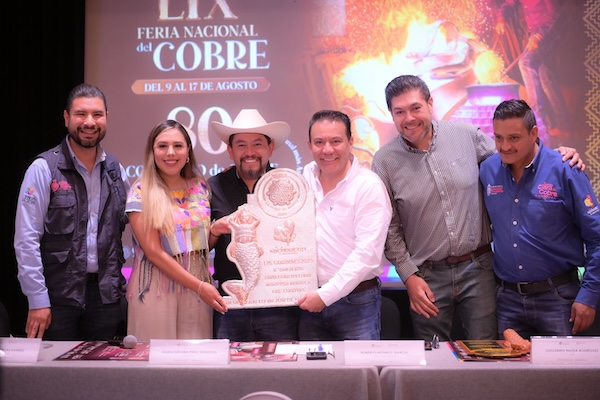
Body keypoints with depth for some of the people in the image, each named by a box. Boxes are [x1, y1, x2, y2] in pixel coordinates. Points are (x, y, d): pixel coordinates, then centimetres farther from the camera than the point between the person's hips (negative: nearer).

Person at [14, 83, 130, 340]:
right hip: (59, 293, -4)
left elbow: (130, 228, 14)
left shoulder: (115, 170, 7)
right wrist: (38, 300, -12)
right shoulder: (44, 169, -7)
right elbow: (26, 239, -9)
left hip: (106, 293, 4)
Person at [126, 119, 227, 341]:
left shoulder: (200, 187, 8)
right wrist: (199, 286, -14)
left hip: (200, 286, 4)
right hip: (155, 291, -4)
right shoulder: (142, 193, -6)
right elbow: (154, 252, -12)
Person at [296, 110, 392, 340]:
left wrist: (326, 295, -17)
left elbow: (367, 254, -17)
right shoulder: (305, 177, 5)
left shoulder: (369, 186, -11)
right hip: (309, 299, 5)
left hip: (356, 302, -4)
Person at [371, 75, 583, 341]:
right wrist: (409, 276, -5)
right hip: (427, 276, 0)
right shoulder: (385, 161, -5)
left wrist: (558, 154, -2)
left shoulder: (466, 134, -2)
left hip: (478, 268, 1)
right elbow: (389, 228, -1)